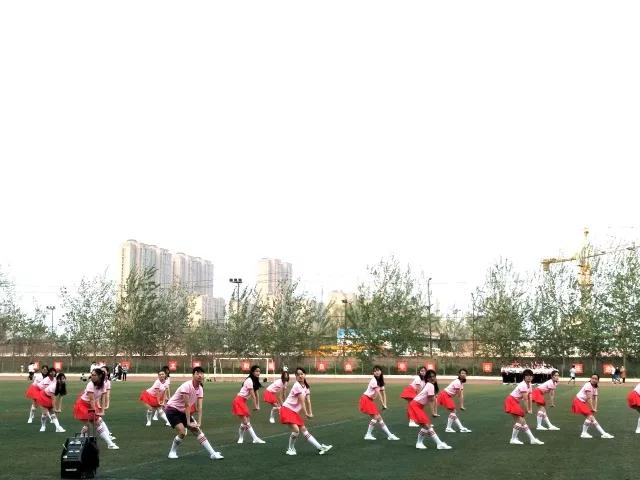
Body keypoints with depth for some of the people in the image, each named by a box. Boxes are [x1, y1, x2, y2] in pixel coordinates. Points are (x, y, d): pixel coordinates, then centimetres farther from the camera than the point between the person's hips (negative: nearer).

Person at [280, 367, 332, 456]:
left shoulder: (306, 387, 8)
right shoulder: (297, 386, -17)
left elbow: (307, 401, 6)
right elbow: (302, 401, -16)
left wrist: (310, 413, -2)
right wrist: (306, 414, -12)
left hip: (295, 412, 8)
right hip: (287, 409, -8)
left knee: (304, 430, 5)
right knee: (296, 430, -20)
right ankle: (290, 449, 0)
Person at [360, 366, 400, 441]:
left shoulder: (380, 381, 8)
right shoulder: (374, 380, -18)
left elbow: (383, 393, 8)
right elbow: (378, 393, -22)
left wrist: (385, 404, -2)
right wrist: (383, 404, -21)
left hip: (370, 400, 8)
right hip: (366, 399, -8)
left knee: (379, 417, 7)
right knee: (376, 417, -14)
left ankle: (389, 435, 9)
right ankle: (368, 435, -6)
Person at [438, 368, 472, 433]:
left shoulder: (462, 383, 8)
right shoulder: (457, 382, -21)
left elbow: (462, 395, 3)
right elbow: (459, 395, -18)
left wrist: (462, 405, -3)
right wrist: (461, 405, -12)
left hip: (448, 396, 9)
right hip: (444, 395, -9)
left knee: (453, 412, 7)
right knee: (452, 411, -10)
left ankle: (461, 428, 7)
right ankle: (448, 428, -3)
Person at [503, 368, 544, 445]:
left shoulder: (529, 385, 7)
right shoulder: (523, 385, -20)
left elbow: (529, 398, 9)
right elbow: (525, 399, -17)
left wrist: (530, 409, 7)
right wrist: (527, 410, -11)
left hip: (516, 402, 9)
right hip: (511, 401, -9)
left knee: (522, 421, 7)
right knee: (520, 420, -14)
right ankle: (513, 439, -7)